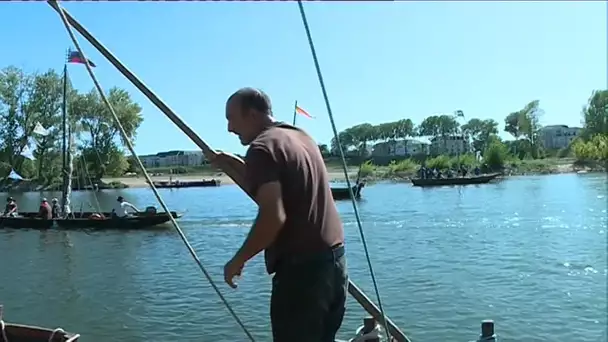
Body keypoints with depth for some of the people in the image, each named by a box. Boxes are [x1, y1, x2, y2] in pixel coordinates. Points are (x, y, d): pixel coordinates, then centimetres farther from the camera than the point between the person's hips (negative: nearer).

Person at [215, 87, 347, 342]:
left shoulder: (262, 148, -11)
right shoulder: (301, 137, 15)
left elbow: (273, 215, -23)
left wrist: (239, 260, -11)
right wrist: (233, 165, 23)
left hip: (301, 267, -9)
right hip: (334, 259, 9)